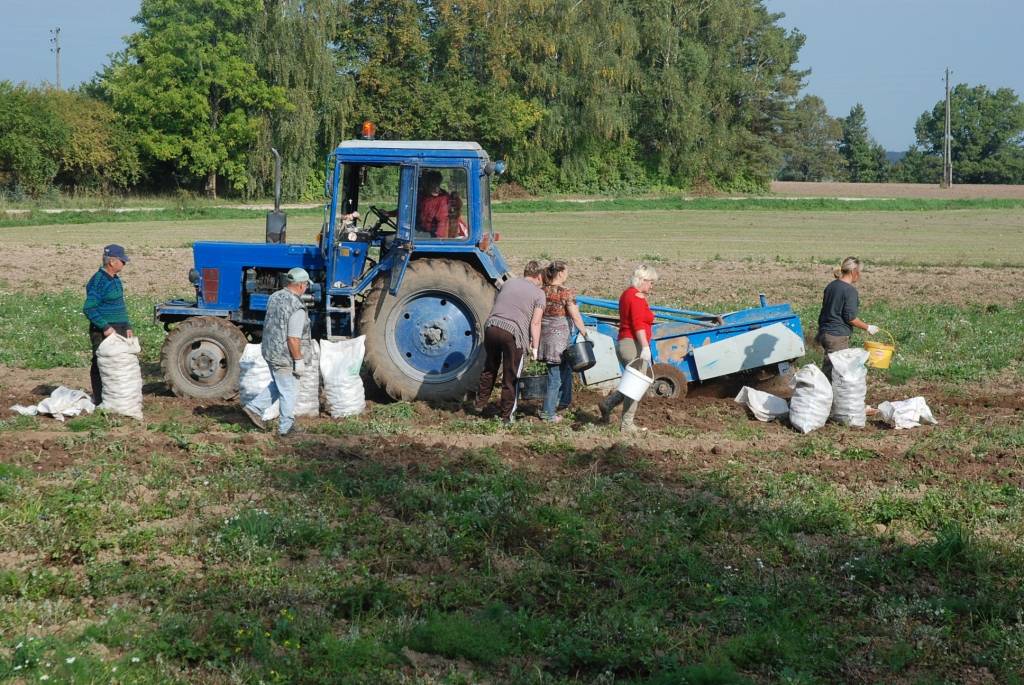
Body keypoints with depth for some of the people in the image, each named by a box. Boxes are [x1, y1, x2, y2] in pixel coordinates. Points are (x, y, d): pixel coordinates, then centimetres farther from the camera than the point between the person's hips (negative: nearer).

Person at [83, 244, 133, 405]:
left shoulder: (115, 280, 14)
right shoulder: (98, 281, -15)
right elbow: (89, 308, -20)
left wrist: (127, 327, 19)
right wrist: (105, 327, -23)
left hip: (118, 330, 9)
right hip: (103, 332, -9)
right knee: (101, 365, -3)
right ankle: (99, 401, 2)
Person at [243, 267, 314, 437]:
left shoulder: (274, 297, 3)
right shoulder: (297, 308, -23)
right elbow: (293, 339, -25)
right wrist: (299, 362, -15)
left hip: (269, 351, 8)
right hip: (285, 357, -8)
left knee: (277, 385, 26)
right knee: (290, 393, 7)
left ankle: (254, 408, 21)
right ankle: (286, 427, 17)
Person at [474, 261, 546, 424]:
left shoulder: (508, 284, 20)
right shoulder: (538, 293, 5)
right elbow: (535, 323, -2)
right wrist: (535, 347, 0)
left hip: (491, 326, 4)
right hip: (514, 333, -4)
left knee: (490, 368, 25)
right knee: (511, 377, 8)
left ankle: (480, 403, 34)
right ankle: (506, 415, 15)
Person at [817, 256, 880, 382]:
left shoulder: (831, 286, 11)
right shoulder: (850, 290, -14)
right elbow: (850, 317, -15)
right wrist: (867, 328, -2)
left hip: (824, 333, 9)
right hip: (838, 337, -9)